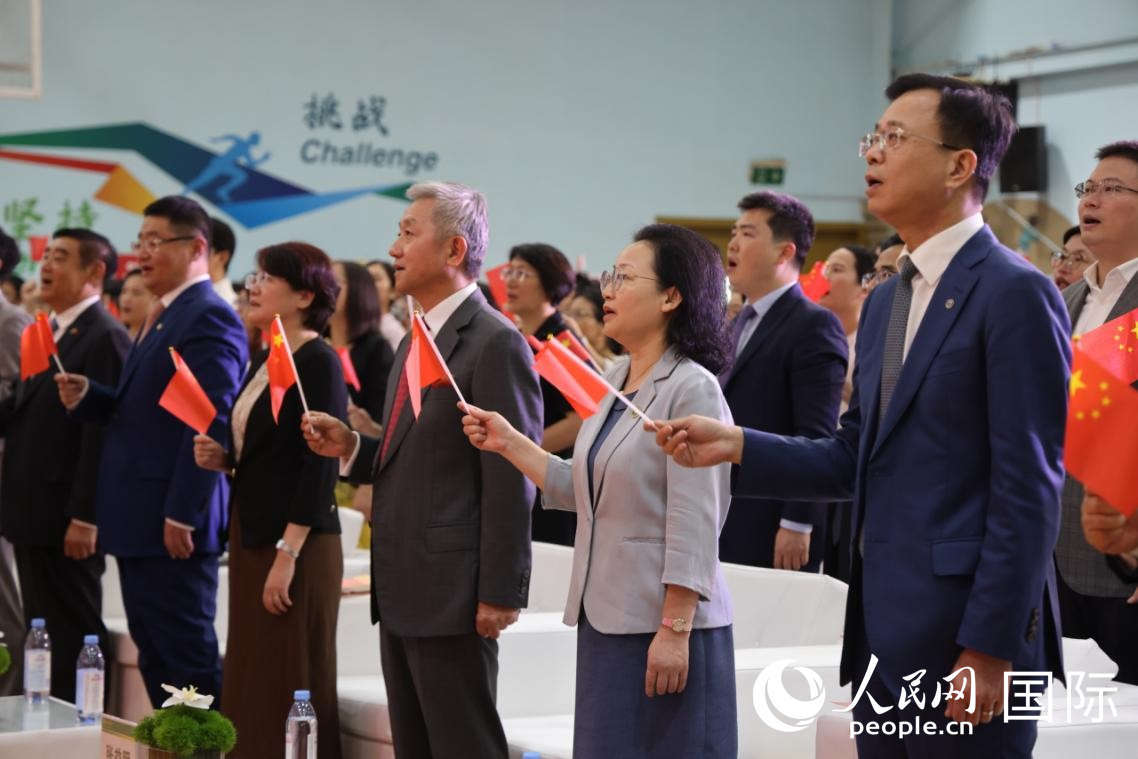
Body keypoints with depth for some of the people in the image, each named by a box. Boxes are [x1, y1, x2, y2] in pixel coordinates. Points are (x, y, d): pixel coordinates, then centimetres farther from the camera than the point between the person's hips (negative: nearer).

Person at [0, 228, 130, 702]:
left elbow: (102, 433, -18)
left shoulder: (105, 338, -13)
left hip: (68, 520, -9)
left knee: (75, 639, -1)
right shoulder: (48, 332, 17)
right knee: (44, 637, 13)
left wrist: (84, 517, -21)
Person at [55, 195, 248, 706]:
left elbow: (210, 424, -20)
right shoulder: (162, 317, 17)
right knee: (152, 653, 13)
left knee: (187, 653, -4)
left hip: (172, 524, -10)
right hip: (137, 522, 10)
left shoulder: (210, 318, -14)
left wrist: (182, 515, -22)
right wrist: (87, 396, 3)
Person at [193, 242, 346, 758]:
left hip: (296, 543, -9)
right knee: (249, 684, 11)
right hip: (251, 534, 9)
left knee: (290, 687, -3)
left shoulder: (319, 362, -12)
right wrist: (222, 458, 2)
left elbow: (320, 464, -17)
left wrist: (288, 554, -20)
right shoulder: (263, 362, 14)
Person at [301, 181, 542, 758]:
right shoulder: (416, 341, 17)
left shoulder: (496, 343, -13)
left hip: (452, 595, -9)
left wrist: (501, 593, -18)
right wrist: (350, 448, 5)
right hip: (400, 592, 9)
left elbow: (511, 480, -17)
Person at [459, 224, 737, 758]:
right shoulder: (612, 383, 12)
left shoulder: (692, 389, -13)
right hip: (604, 618, 8)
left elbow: (694, 526, -17)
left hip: (663, 625, -8)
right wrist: (508, 443, 9)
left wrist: (674, 631, -21)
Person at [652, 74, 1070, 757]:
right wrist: (735, 445, 2)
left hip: (965, 638, -8)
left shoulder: (1016, 294, -11)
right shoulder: (885, 302, 16)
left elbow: (1028, 490, -16)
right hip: (883, 637, 8)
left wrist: (990, 649, -18)